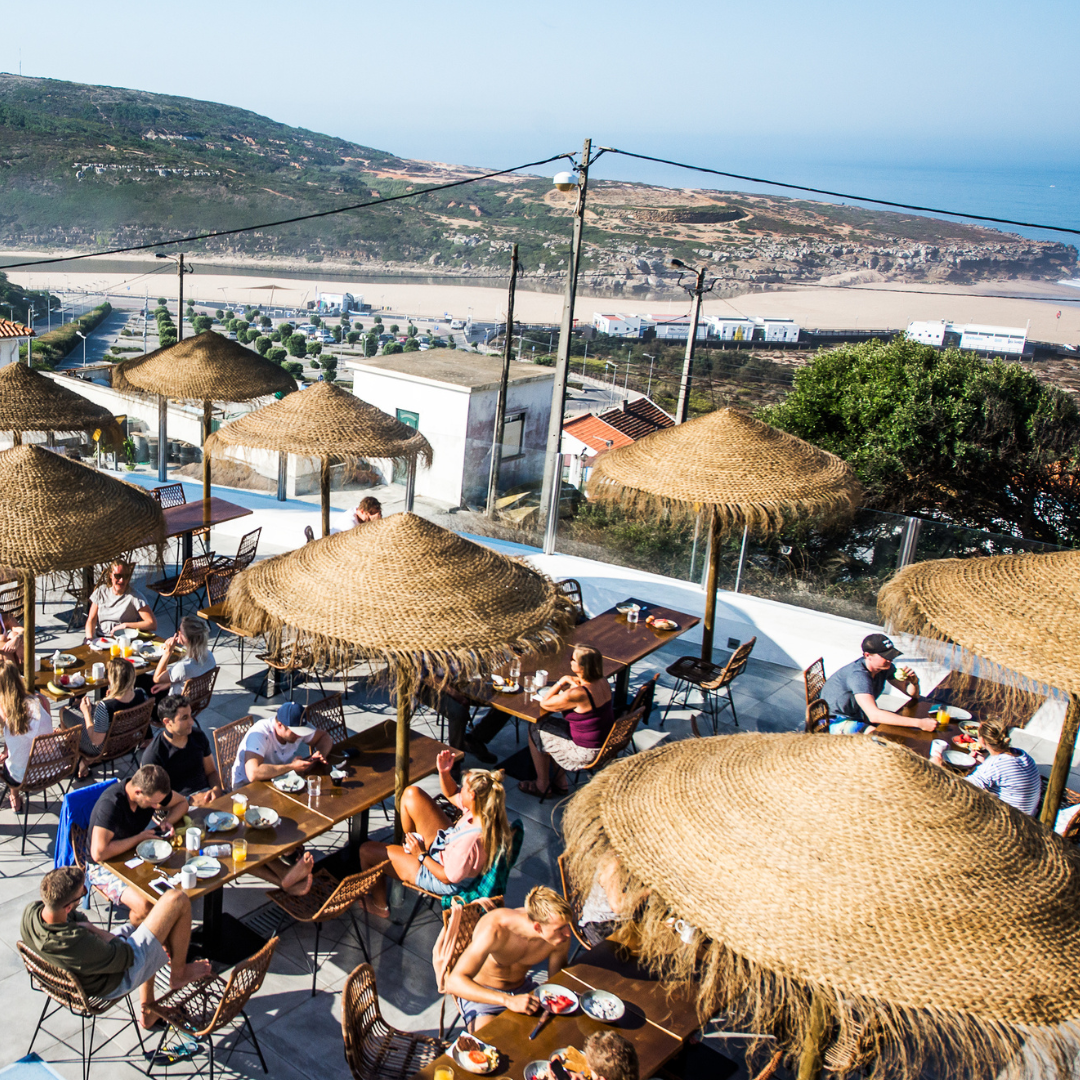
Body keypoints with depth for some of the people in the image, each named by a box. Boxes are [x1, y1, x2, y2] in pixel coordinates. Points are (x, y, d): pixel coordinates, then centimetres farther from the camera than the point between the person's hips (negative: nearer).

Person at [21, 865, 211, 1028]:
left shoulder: (30, 911, -20)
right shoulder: (79, 944, -42)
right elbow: (127, 957, -24)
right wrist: (91, 929, -17)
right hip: (120, 981, -8)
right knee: (177, 900, -9)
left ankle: (148, 1012, 42)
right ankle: (179, 974, 14)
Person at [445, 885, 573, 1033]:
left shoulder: (561, 934, -20)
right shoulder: (494, 930, -35)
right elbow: (454, 983, -40)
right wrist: (508, 1000, -49)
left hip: (523, 989, 5)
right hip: (481, 993, -5)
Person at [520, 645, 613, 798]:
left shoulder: (577, 694, -31)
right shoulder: (603, 683, -5)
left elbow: (544, 703, -16)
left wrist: (561, 682, -8)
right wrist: (571, 684, -6)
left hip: (587, 754, -8)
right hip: (606, 744, 8)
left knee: (536, 732, 11)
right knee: (551, 723, 24)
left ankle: (542, 785, 29)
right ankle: (560, 782, 33)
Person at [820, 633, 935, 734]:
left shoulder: (885, 667, -7)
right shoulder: (858, 675, -33)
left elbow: (913, 694, 3)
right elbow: (874, 715, -44)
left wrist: (914, 681, -23)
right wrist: (918, 723, -45)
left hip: (858, 714, 9)